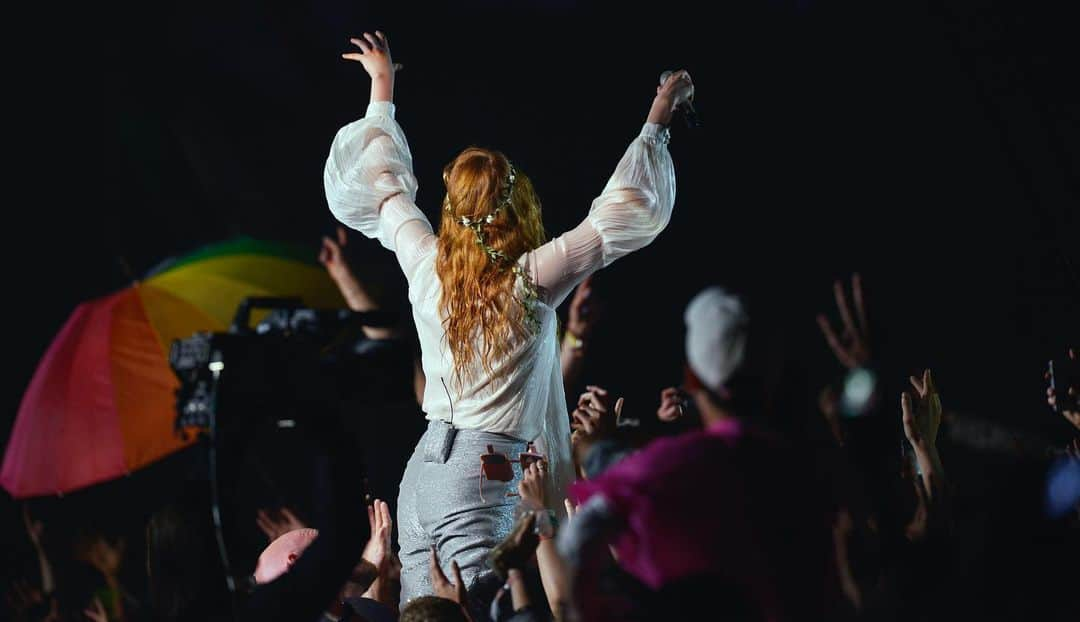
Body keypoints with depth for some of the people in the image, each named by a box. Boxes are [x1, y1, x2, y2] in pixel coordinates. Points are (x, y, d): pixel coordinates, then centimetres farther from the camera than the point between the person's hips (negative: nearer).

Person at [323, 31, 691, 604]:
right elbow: (625, 213, -4)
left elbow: (386, 189, 22)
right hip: (486, 478, -6)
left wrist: (382, 90, 34)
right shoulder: (531, 283, -8)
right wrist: (657, 120, 6)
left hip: (422, 469, 6)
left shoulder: (425, 266, 4)